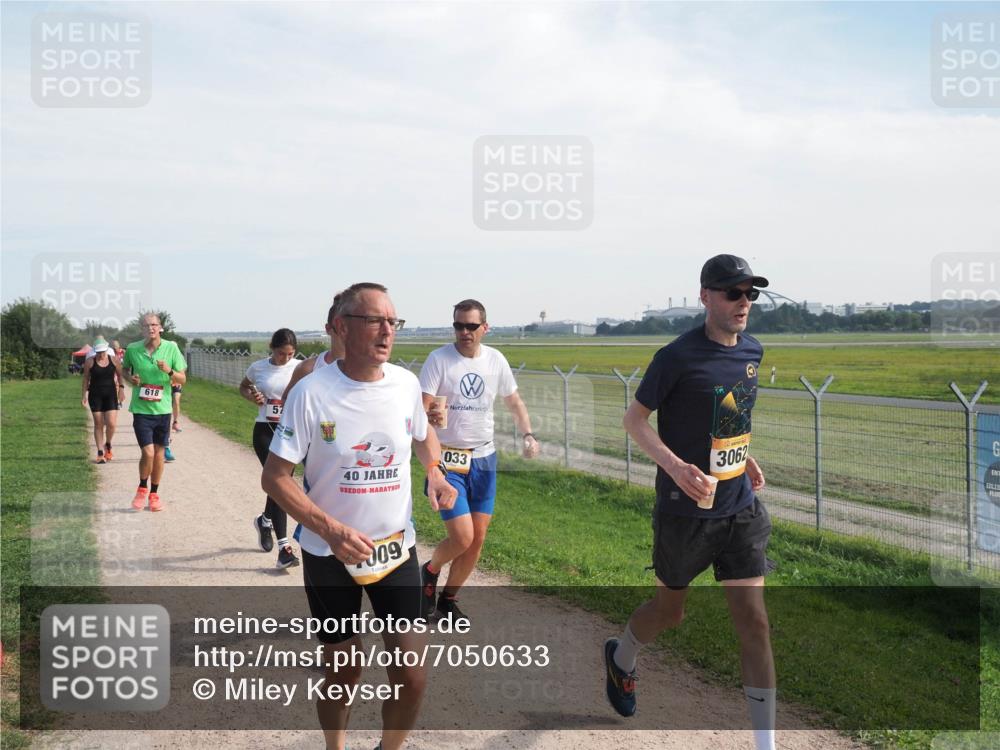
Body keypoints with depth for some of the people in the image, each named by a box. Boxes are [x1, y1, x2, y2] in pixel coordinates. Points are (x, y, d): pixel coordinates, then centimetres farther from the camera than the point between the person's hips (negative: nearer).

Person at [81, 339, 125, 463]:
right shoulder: (90, 362, -2)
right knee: (98, 424, 1)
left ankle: (108, 446, 20)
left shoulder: (114, 360, 1)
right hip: (95, 395, -1)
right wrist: (85, 394, 2)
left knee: (111, 423, -8)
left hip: (110, 394, 1)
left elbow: (120, 375, 12)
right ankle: (100, 453, 9)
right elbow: (86, 378, 6)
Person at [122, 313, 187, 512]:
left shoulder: (171, 348, -4)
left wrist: (169, 371, -20)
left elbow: (182, 379, 0)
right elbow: (123, 368, 16)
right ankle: (142, 488, 16)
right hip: (141, 409, -2)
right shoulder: (133, 349, -4)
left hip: (162, 408, 2)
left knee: (159, 454, 10)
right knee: (148, 452, -10)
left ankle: (154, 494, 27)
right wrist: (131, 379, -6)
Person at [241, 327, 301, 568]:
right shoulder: (258, 367, 1)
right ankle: (284, 546, -15)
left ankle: (265, 521, 46)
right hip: (264, 431, -1)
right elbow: (243, 387, 20)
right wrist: (252, 397, -1)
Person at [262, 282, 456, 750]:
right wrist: (330, 530, -25)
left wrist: (435, 471, -2)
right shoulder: (311, 392, -15)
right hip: (330, 554, -2)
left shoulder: (406, 384, -4)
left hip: (396, 547, 3)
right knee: (343, 673, 11)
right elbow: (274, 477, -13)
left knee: (411, 675, 1)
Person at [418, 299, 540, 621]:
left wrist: (528, 435, -2)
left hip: (484, 458, 5)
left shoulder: (496, 360, 1)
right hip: (447, 459, -5)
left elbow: (514, 403, 13)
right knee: (462, 537, -13)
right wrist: (429, 417, -41)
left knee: (478, 539, 8)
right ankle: (430, 571, 20)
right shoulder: (439, 359, -12)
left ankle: (449, 598, 30)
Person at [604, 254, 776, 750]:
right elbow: (634, 418, -10)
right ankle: (620, 659, 46)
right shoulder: (678, 356, -15)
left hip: (741, 509, 5)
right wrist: (676, 466, -23)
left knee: (753, 619, 0)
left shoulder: (752, 351, 5)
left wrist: (743, 457, 10)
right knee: (670, 611, 13)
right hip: (685, 509, -5)